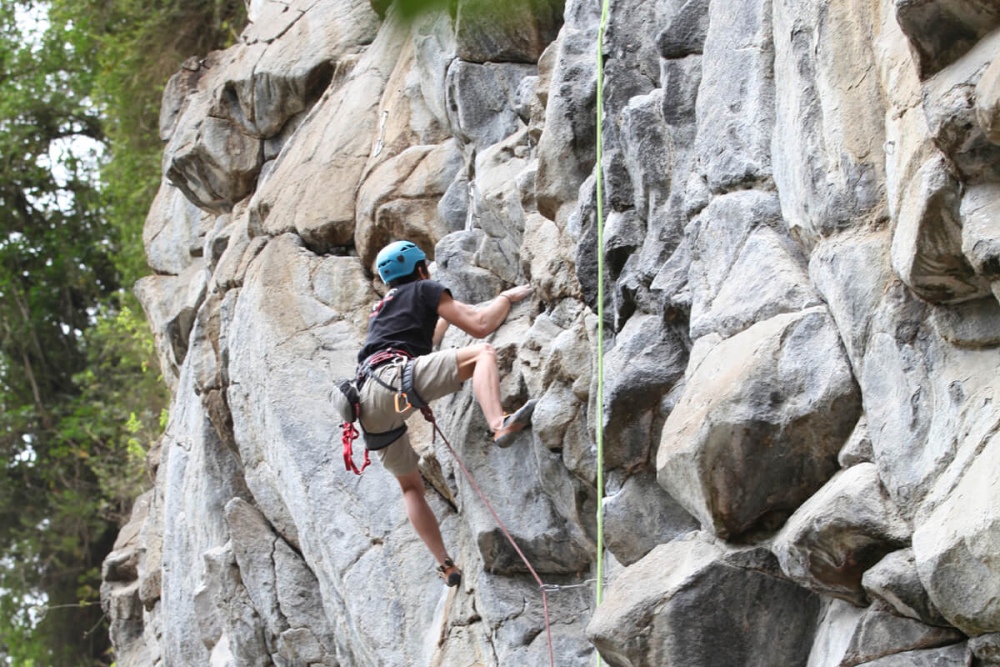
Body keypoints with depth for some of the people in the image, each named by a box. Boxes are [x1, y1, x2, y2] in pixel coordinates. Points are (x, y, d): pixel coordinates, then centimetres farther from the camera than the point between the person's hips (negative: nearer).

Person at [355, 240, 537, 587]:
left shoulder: (382, 308, 37)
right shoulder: (425, 289, 14)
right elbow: (479, 326, 6)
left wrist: (444, 318, 67)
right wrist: (507, 297, 22)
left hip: (370, 409, 8)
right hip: (394, 379, -8)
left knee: (410, 485, 21)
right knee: (483, 352, -9)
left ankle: (446, 566, 16)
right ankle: (499, 425, -35)